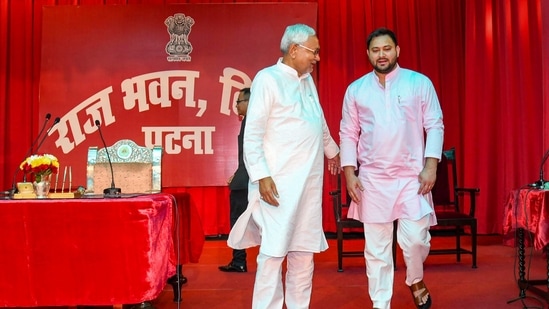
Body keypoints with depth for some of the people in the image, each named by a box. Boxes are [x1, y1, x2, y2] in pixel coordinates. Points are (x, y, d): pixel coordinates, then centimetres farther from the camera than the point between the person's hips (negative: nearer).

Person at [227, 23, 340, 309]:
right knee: (274, 251, -5)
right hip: (280, 182, -7)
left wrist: (332, 151, 43)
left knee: (304, 250, 10)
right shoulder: (268, 79, -6)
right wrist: (261, 176, -19)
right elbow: (253, 133, -12)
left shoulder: (307, 80, 16)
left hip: (310, 181, 7)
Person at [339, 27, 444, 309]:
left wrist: (430, 166, -8)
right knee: (376, 247, 5)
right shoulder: (356, 89, 6)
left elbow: (435, 126, 1)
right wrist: (349, 173, -1)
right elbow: (348, 134, 7)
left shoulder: (419, 83, 2)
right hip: (372, 178, 2)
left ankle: (416, 282, 26)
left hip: (412, 175, -1)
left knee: (415, 238, -6)